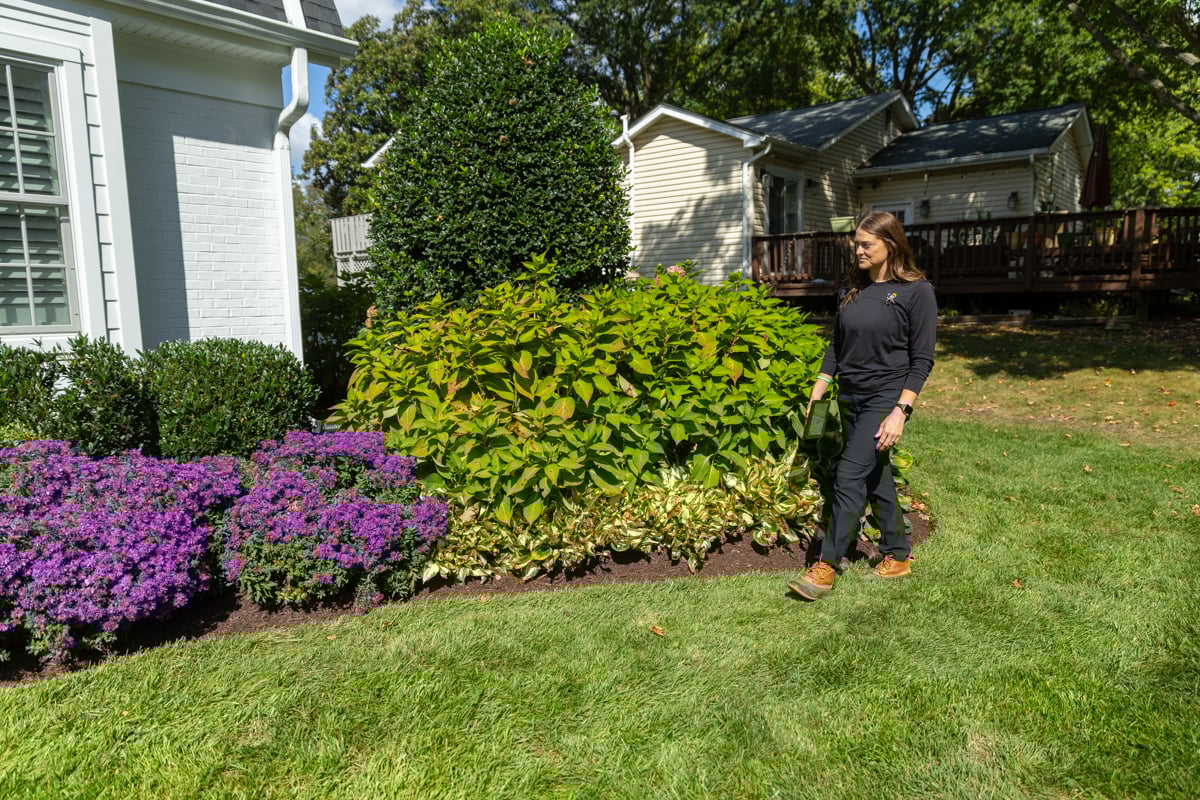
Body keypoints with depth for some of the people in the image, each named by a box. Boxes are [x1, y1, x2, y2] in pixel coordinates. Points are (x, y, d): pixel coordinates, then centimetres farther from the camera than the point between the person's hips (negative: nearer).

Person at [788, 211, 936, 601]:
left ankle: (826, 566, -5)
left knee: (849, 477, -11)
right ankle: (898, 554, 28)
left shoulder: (916, 291, -8)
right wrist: (816, 394, 9)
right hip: (850, 397, 6)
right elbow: (836, 346, 14)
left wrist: (900, 411, -18)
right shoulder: (854, 289, 9)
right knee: (876, 477, 13)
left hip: (885, 397, -6)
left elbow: (922, 359, -10)